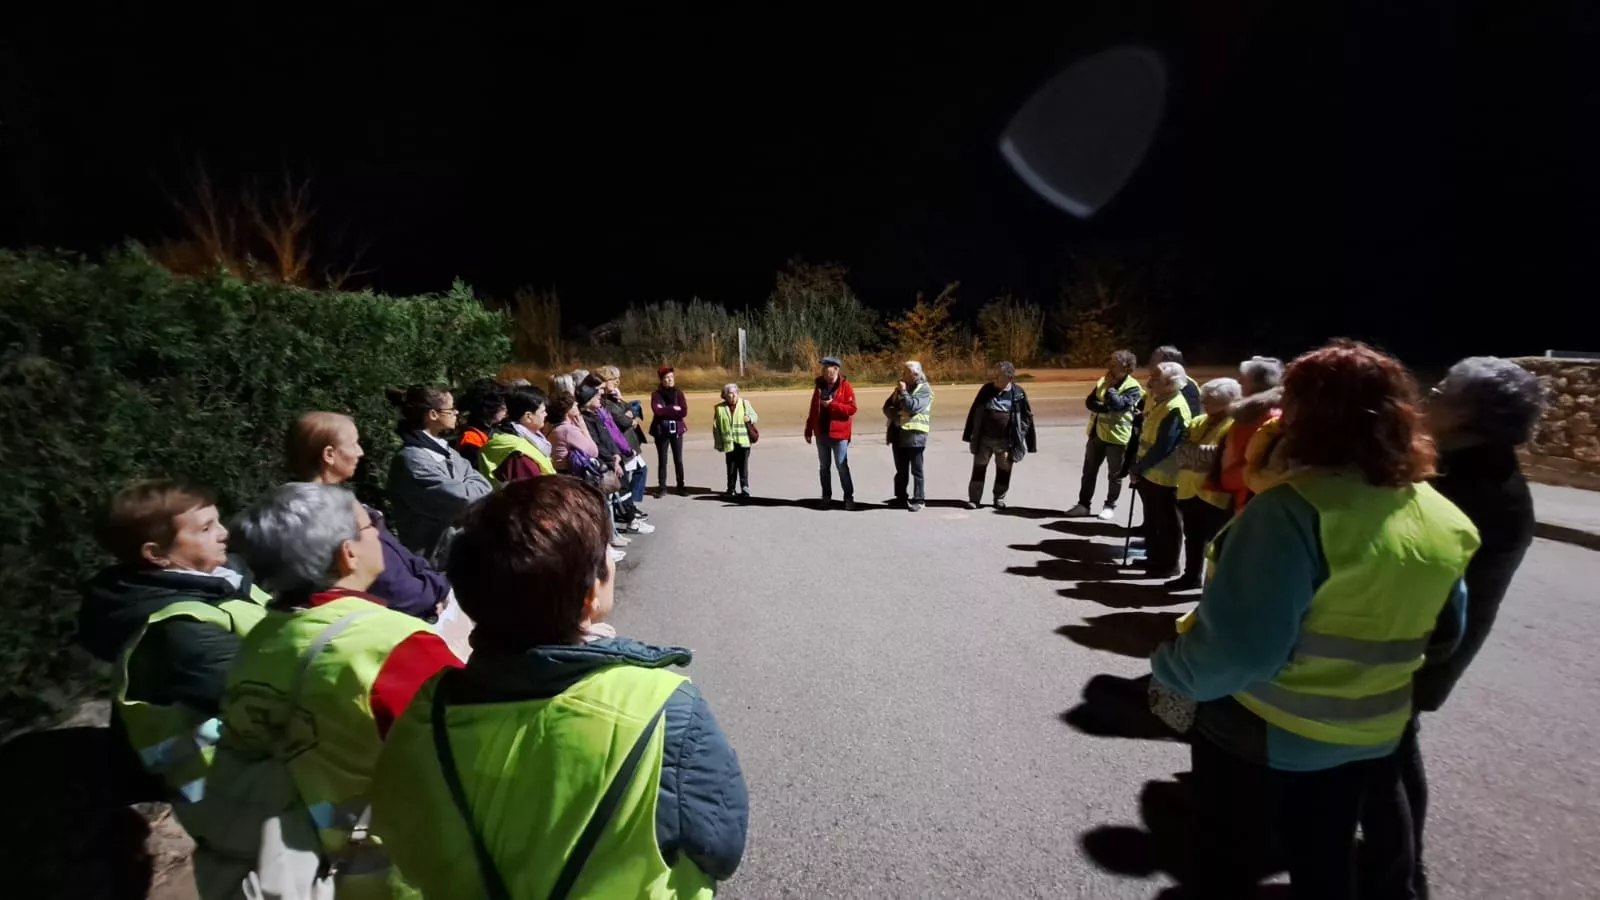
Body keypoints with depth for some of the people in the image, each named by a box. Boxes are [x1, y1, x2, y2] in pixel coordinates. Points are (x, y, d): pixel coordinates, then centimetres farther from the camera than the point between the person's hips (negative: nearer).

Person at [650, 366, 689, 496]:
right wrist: (673, 409, -12)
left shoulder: (679, 393, 4)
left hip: (677, 430, 2)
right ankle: (662, 487, 7)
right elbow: (657, 411, -16)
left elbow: (684, 412, -8)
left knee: (678, 460, 5)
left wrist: (665, 411, -12)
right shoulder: (656, 394, -1)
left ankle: (681, 486, 13)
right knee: (662, 460, 3)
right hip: (661, 431, -2)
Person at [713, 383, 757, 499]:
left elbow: (755, 416, 10)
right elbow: (716, 427, 3)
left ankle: (745, 489, 3)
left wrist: (750, 418, -14)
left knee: (743, 467, -2)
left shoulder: (745, 403, 3)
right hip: (729, 443, 1)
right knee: (731, 467, 9)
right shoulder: (720, 408, 1)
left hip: (743, 442, -1)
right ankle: (730, 489, 22)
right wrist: (719, 444, 1)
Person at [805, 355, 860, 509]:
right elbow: (813, 409, 13)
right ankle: (826, 497, 20)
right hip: (821, 433, 6)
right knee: (824, 467, 11)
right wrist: (808, 430, 11)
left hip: (839, 434, -5)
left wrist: (833, 404, -22)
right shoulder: (819, 385, 9)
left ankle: (849, 497, 8)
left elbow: (852, 409, -13)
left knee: (842, 466, -2)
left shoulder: (845, 386, -8)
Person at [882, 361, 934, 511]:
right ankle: (901, 498, 21)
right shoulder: (901, 387, 15)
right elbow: (887, 407, 10)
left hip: (914, 434, -6)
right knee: (901, 470, 12)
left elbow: (913, 407, -19)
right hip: (898, 433, 6)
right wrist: (896, 413, -9)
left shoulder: (924, 389, -6)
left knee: (916, 470, -1)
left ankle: (918, 500, 3)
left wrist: (903, 392, -14)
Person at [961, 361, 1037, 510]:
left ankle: (999, 498, 26)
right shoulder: (987, 389, -2)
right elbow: (974, 413, 4)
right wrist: (969, 434, 2)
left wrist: (1019, 436, -4)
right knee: (979, 468, 5)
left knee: (1004, 470, 10)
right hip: (984, 438, 1)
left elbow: (1027, 416, 0)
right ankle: (973, 498, 15)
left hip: (1005, 440, -1)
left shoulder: (1018, 393, -6)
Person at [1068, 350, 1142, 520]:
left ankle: (1110, 506, 22)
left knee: (1115, 475, 8)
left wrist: (1110, 386, -19)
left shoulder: (1133, 388, -11)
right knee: (1089, 471, 10)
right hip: (1097, 433, 6)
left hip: (1117, 436, -6)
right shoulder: (1103, 381, 7)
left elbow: (1118, 405, -27)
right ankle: (1084, 504, 19)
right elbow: (1089, 402, -3)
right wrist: (1106, 407, -18)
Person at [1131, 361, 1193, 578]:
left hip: (1164, 475, -9)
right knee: (1151, 518, 20)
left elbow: (1163, 447, -25)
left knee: (1167, 522, 6)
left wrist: (1139, 466, -15)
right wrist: (1139, 466, 9)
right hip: (1149, 472, 9)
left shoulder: (1175, 409, -23)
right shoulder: (1154, 398, 5)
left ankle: (1169, 565, 19)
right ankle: (1153, 558, 34)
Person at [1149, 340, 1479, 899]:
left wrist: (1170, 673, -13)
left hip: (1260, 731, -6)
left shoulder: (1294, 510, -29)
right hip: (1368, 735, 6)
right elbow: (1446, 631, 10)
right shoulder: (1443, 519, -4)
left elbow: (1239, 646, -30)